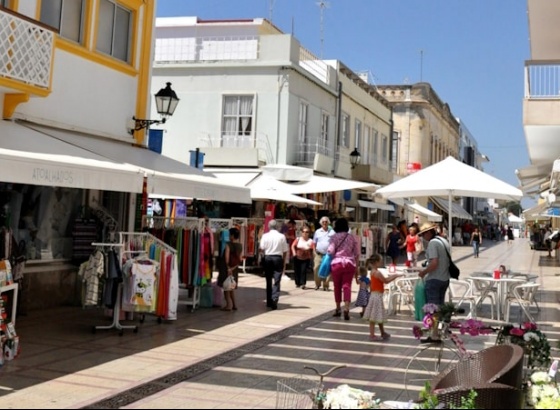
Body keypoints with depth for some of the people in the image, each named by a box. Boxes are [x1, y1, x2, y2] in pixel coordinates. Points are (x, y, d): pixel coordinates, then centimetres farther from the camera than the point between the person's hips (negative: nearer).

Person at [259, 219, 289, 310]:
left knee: (268, 280, 13)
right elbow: (285, 251, 1)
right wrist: (284, 263, 9)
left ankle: (269, 302, 20)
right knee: (277, 281, 0)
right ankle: (274, 300, -14)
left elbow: (261, 248, -7)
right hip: (278, 258, -1)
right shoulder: (282, 236, -1)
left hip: (267, 258, 1)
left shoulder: (265, 236, -1)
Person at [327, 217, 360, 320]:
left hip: (337, 263, -1)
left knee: (337, 287, 11)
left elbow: (330, 251, -11)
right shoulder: (352, 237, 6)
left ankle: (338, 309, 21)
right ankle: (346, 309, -15)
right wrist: (357, 267, 13)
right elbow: (357, 254, 6)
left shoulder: (334, 237, -2)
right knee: (347, 286, -1)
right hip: (349, 263, 1)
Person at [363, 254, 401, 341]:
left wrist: (393, 276, 14)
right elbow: (386, 281, -13)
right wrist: (395, 276, -4)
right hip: (377, 295, -10)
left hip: (375, 295, 10)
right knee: (374, 317, -6)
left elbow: (383, 279, 17)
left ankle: (383, 333, 31)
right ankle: (372, 335, -2)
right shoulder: (377, 273, -18)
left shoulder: (373, 272, 11)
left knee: (379, 316, 19)